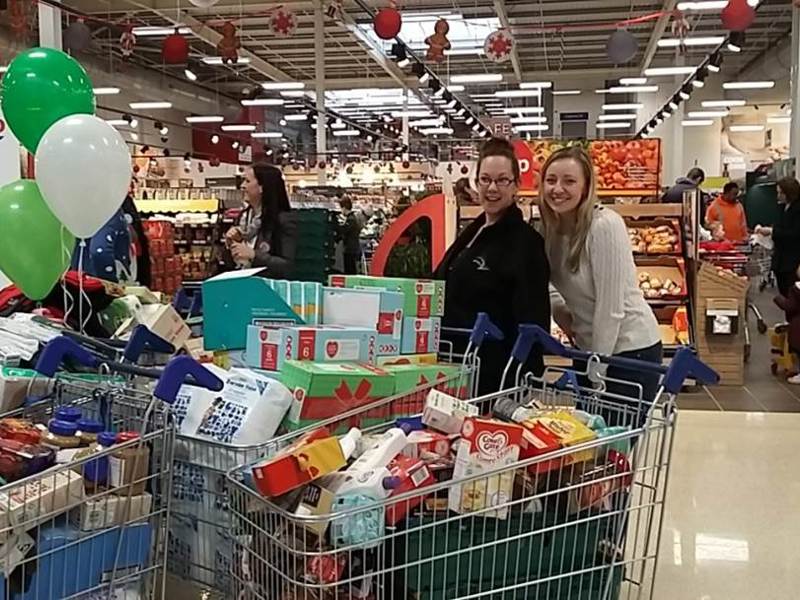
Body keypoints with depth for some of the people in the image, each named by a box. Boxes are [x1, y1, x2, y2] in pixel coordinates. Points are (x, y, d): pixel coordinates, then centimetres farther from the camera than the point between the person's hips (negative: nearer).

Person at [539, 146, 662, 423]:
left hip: (630, 349, -7)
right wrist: (561, 313, -2)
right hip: (589, 347, 7)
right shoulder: (550, 229, 0)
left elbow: (610, 307, -21)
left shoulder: (605, 226, -21)